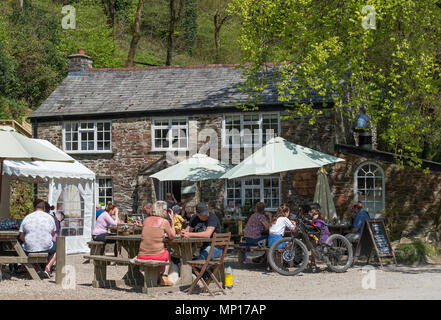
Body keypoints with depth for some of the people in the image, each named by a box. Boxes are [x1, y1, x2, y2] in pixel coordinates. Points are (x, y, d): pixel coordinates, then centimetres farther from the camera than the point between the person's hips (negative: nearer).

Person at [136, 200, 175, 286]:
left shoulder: (146, 220, 7)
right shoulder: (164, 221, -5)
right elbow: (172, 237, 6)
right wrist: (172, 220, 13)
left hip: (142, 256, 4)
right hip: (157, 255, -4)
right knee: (167, 254, 33)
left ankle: (157, 278, 37)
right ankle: (164, 277, 22)